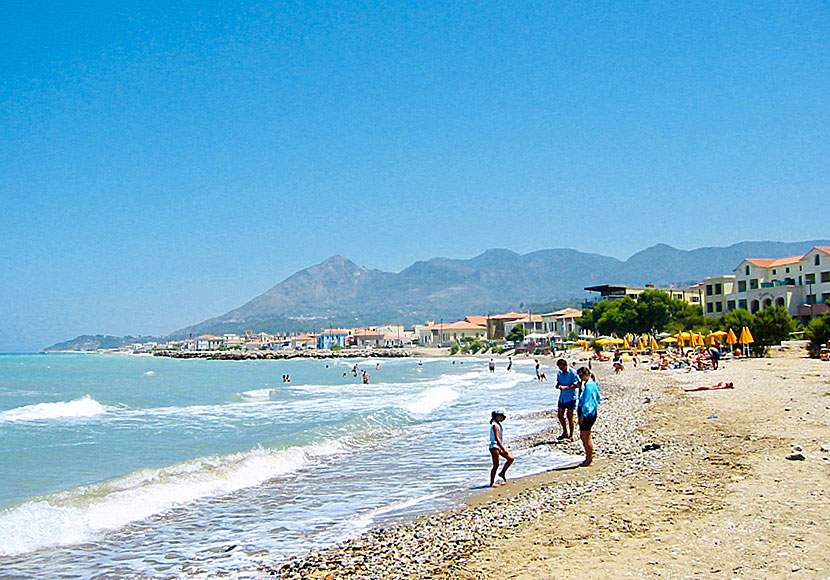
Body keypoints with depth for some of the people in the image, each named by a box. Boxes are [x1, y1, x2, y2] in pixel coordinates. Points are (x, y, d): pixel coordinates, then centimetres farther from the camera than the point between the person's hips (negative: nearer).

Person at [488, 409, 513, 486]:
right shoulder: (495, 425, -17)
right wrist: (504, 449, -26)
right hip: (494, 447, -10)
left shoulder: (498, 424, 14)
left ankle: (502, 473, 16)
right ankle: (492, 483, 0)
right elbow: (497, 439, -24)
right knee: (496, 465, -6)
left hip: (499, 447, 10)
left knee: (510, 458, 6)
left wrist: (504, 448, 24)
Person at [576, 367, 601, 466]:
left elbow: (586, 402, -21)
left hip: (587, 413, -10)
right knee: (583, 436, 17)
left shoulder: (588, 385, -18)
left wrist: (582, 415, -19)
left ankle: (589, 459, 5)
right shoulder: (592, 383, 13)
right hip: (590, 413, 10)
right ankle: (589, 457, 25)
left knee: (586, 437, -2)